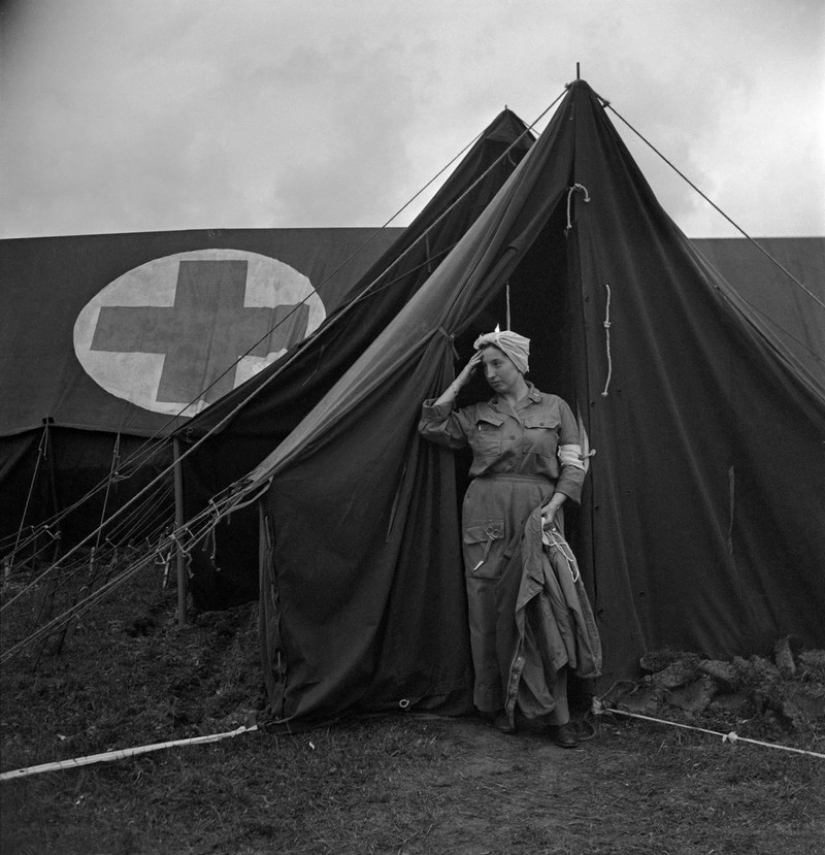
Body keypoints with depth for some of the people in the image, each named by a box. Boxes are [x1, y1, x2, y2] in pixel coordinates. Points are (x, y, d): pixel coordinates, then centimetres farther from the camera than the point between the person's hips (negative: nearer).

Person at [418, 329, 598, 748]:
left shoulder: (554, 408, 8)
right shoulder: (476, 415, 11)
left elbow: (574, 466, 6)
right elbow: (430, 426, 0)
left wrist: (551, 507, -9)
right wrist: (461, 380, 4)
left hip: (538, 518, -1)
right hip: (487, 520, 1)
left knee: (543, 612, -3)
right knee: (492, 612, 3)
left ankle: (553, 713, 6)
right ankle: (498, 705, 17)